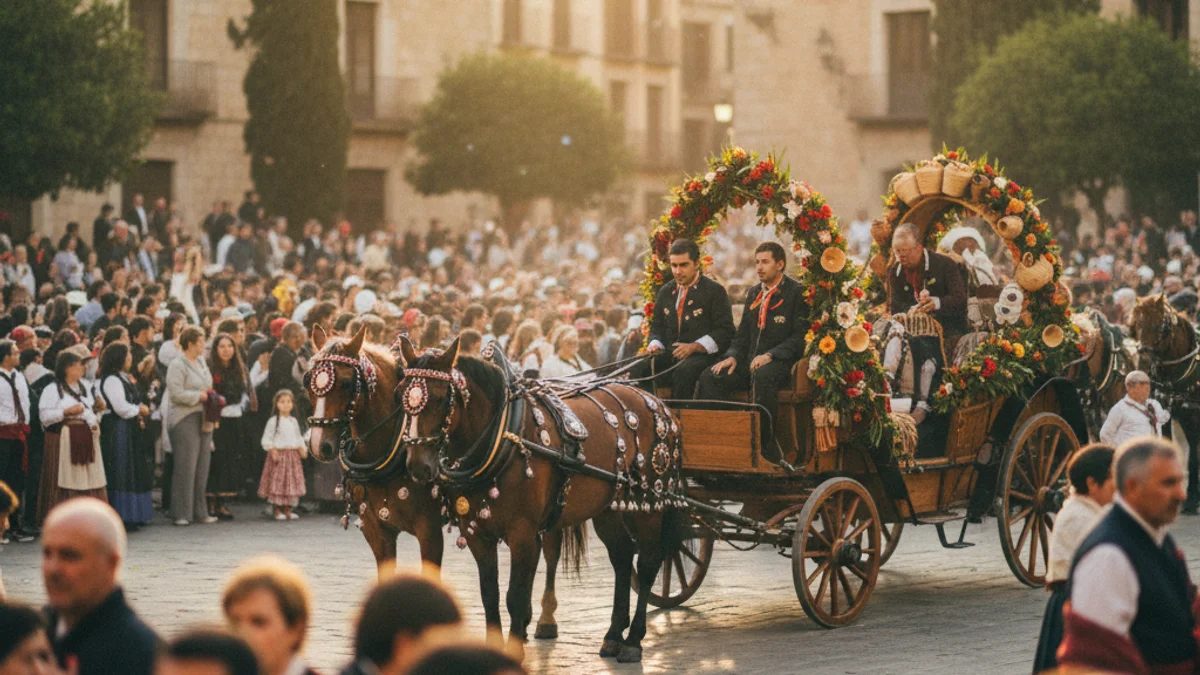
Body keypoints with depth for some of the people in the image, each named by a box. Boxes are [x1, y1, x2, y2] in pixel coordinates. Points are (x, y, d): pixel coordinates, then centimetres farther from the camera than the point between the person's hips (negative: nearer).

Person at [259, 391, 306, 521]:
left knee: (291, 482, 5)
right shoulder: (273, 421, -4)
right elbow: (266, 439, -6)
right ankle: (278, 511, 1)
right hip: (278, 454, -5)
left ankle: (287, 510, 13)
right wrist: (272, 450, -18)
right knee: (278, 482, -6)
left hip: (292, 455, 5)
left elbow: (298, 437, 20)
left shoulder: (293, 421, 12)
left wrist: (302, 449, 5)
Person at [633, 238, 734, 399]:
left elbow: (725, 332, -6)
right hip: (671, 354, 5)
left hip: (703, 354, -5)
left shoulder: (715, 291, 1)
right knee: (640, 367, -24)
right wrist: (655, 344, 0)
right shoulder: (666, 291, 19)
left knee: (683, 371, -38)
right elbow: (657, 327, 25)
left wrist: (694, 347, -19)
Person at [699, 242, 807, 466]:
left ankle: (767, 446, -34)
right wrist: (732, 356, 0)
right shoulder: (753, 293, 19)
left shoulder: (797, 293, -2)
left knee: (763, 376, -40)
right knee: (709, 377, -17)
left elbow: (800, 337, -10)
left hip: (780, 364, -7)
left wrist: (770, 355, -23)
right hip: (751, 362, 7)